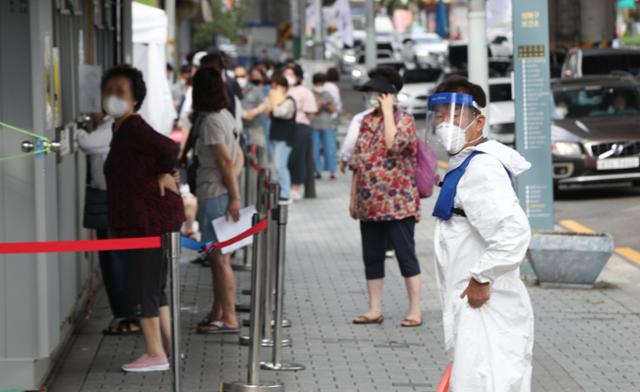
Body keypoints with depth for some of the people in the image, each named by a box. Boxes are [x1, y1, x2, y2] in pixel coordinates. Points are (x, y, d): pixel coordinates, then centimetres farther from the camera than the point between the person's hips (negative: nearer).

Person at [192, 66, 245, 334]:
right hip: (222, 193, 9)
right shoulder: (226, 117, 12)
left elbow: (225, 161, -18)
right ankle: (217, 313, 24)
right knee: (217, 257, 16)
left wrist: (234, 196, -14)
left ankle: (229, 319, -2)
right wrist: (233, 189, 3)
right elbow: (238, 157, 14)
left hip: (213, 195, -9)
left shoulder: (210, 122, -15)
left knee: (219, 258, -5)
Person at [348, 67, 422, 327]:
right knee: (372, 257, 9)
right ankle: (374, 310, 16)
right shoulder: (367, 121, 14)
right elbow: (357, 161, 18)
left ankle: (415, 310, 0)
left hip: (397, 203, -7)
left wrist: (387, 110, -16)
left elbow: (394, 143, -26)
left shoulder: (404, 120, -4)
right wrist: (353, 196, 15)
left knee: (405, 255, -4)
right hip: (369, 204, 7)